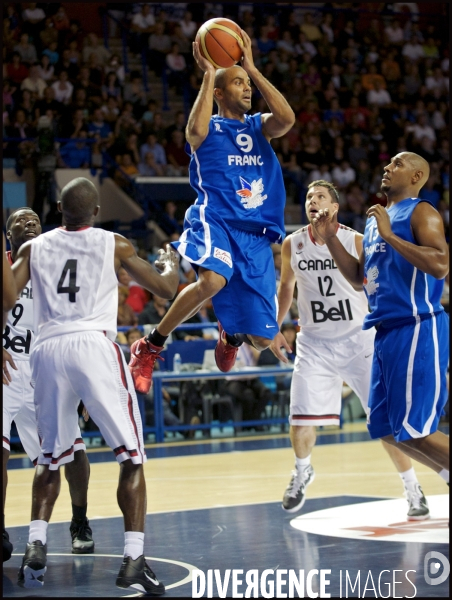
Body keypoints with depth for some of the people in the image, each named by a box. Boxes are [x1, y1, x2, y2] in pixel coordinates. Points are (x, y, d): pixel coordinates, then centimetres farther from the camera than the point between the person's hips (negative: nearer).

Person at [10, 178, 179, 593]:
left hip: (48, 350, 3)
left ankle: (35, 547, 6)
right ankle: (134, 562, -6)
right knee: (131, 458, 3)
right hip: (94, 346, -3)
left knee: (51, 459, 21)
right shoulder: (115, 245, 8)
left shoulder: (33, 248, 14)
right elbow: (166, 288, 12)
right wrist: (170, 261, 32)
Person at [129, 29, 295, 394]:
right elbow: (196, 131, -19)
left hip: (256, 234, 5)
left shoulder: (259, 127, 18)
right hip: (216, 221, -5)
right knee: (212, 280, -40)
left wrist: (252, 68, -1)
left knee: (262, 338, 2)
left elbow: (287, 117, -5)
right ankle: (149, 347, -19)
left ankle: (230, 335, 43)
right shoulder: (209, 128, 6)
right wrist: (208, 74, -12)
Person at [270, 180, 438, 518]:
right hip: (314, 344, 2)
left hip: (358, 340, -2)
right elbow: (286, 287, 17)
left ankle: (414, 492, 8)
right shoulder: (292, 245, 0)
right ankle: (302, 473, 25)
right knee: (302, 419, -7)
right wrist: (276, 329, 12)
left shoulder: (356, 242, -9)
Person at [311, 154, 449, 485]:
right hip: (387, 332, 10)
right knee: (385, 428, 11)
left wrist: (389, 235, -20)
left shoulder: (421, 212, -8)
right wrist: (331, 238, 11)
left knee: (413, 430, -12)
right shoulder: (377, 217, 19)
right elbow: (358, 275, 24)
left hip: (417, 329, -9)